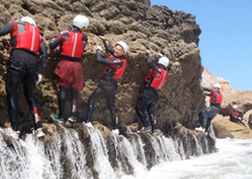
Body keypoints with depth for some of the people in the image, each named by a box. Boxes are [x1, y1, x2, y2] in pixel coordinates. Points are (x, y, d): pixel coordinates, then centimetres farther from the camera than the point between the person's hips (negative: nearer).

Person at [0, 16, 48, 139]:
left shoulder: (16, 24, 18)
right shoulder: (37, 34, 28)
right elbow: (45, 55, 17)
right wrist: (40, 73, 16)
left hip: (18, 58, -4)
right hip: (32, 61, 4)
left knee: (12, 94, 6)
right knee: (30, 96, 16)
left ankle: (15, 130, 2)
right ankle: (39, 128, 9)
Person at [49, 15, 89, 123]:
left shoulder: (65, 33, -2)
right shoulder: (84, 38, 3)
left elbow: (52, 46, -1)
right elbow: (81, 50, 9)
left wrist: (51, 42, 19)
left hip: (65, 64, -1)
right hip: (77, 65, 1)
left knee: (63, 89, 2)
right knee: (74, 90, 11)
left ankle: (61, 116, 2)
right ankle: (73, 115, 8)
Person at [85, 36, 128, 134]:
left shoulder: (117, 61, -25)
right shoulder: (121, 59, 0)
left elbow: (100, 60, -27)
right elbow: (110, 49, 15)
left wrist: (98, 50, -9)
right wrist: (105, 40, 26)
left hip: (106, 85, -8)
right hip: (113, 86, 8)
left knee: (91, 100, 7)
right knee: (111, 106, 17)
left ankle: (88, 121, 8)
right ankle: (115, 128, 18)